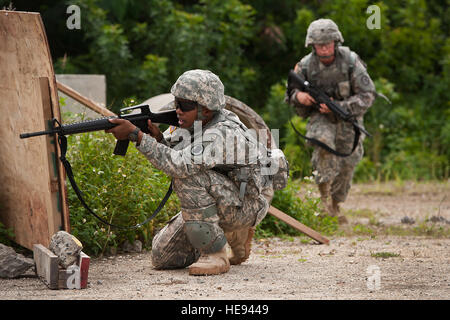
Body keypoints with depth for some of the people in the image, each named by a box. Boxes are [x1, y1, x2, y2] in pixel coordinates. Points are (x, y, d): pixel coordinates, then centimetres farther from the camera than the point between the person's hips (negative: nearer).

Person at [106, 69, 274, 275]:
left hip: (247, 205, -9)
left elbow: (179, 165, -40)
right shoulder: (195, 122, -2)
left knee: (189, 175, -32)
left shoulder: (223, 134, -30)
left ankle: (215, 255, -24)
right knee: (162, 257, 2)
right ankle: (233, 234, 18)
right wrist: (157, 136, -24)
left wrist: (135, 134, -40)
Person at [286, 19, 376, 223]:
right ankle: (324, 188, -18)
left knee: (346, 164, 6)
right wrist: (298, 96, -24)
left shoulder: (350, 62, -19)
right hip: (320, 116, -1)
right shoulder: (305, 66, -13)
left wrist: (338, 106, -28)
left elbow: (367, 95, -17)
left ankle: (335, 204, 29)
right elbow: (290, 95, 1)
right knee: (323, 140, -32)